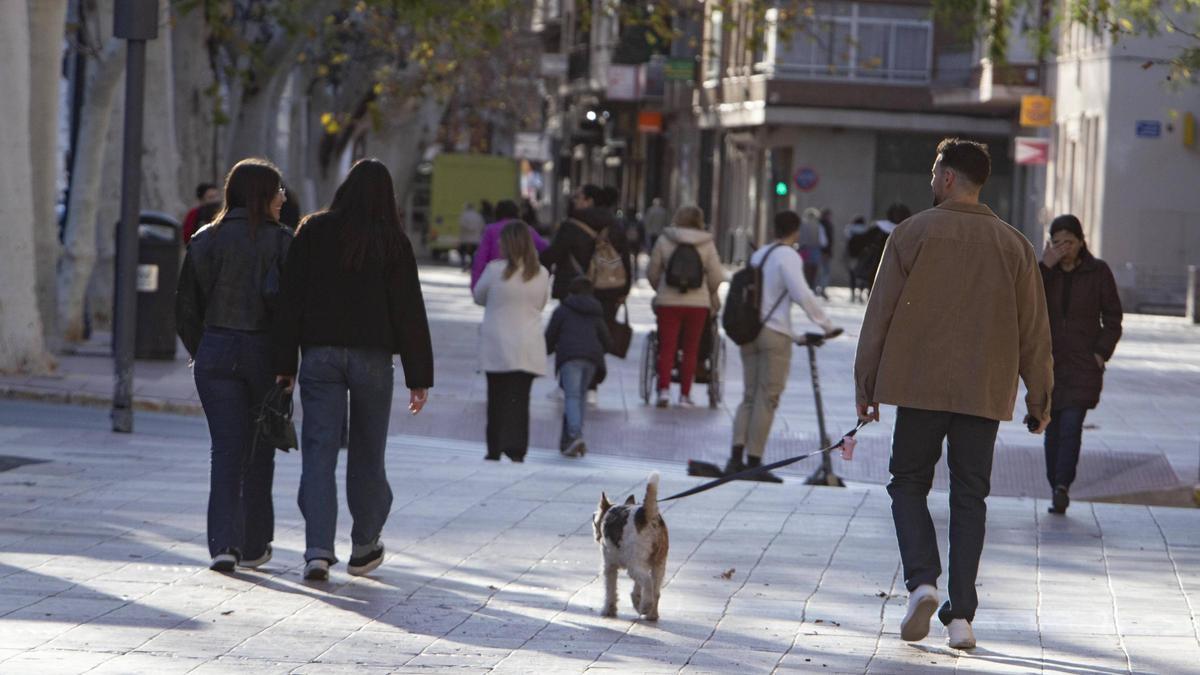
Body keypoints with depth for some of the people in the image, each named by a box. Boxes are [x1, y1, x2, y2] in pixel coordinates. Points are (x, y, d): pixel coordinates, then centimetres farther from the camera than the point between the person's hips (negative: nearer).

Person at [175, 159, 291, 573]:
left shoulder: (205, 241, 4)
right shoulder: (279, 240, -6)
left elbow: (186, 306, 4)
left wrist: (200, 352, 16)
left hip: (216, 352, 2)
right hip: (265, 352, -2)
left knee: (226, 451, 2)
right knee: (260, 452, 12)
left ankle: (224, 543, -14)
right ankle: (254, 546, 19)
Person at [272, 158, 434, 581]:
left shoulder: (314, 231, 2)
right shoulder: (393, 243, 0)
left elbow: (291, 299, -1)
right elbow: (409, 311, -1)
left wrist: (285, 364, 1)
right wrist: (419, 376, 2)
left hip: (320, 352, 0)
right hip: (372, 356, 0)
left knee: (319, 452, -2)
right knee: (367, 454, 13)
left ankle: (318, 550, -13)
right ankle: (364, 547, 24)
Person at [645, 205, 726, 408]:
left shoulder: (664, 241, 0)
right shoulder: (707, 244, -2)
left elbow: (652, 271, 4)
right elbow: (716, 277, -4)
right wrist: (711, 295, 15)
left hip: (668, 302, 0)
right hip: (698, 303, 0)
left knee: (667, 348, 3)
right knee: (690, 350, 9)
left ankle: (664, 389, -12)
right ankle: (685, 394, 9)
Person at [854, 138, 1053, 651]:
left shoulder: (913, 234, -3)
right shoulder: (1014, 245, 5)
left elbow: (879, 315, -2)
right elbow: (1034, 331, 6)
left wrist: (864, 384, 5)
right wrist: (1040, 399, 15)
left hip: (920, 387, -2)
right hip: (985, 392, 2)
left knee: (908, 483, 11)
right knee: (969, 498, 8)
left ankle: (922, 583, -12)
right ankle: (961, 614, 2)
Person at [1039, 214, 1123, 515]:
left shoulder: (1098, 272, 3)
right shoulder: (1044, 270, 7)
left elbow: (1112, 318, 6)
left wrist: (1102, 352, -6)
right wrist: (1045, 267, -14)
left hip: (1083, 364, -3)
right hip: (1049, 362, 3)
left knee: (1071, 425, -16)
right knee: (1053, 428, 4)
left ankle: (1062, 485, -23)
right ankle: (1057, 490, 10)